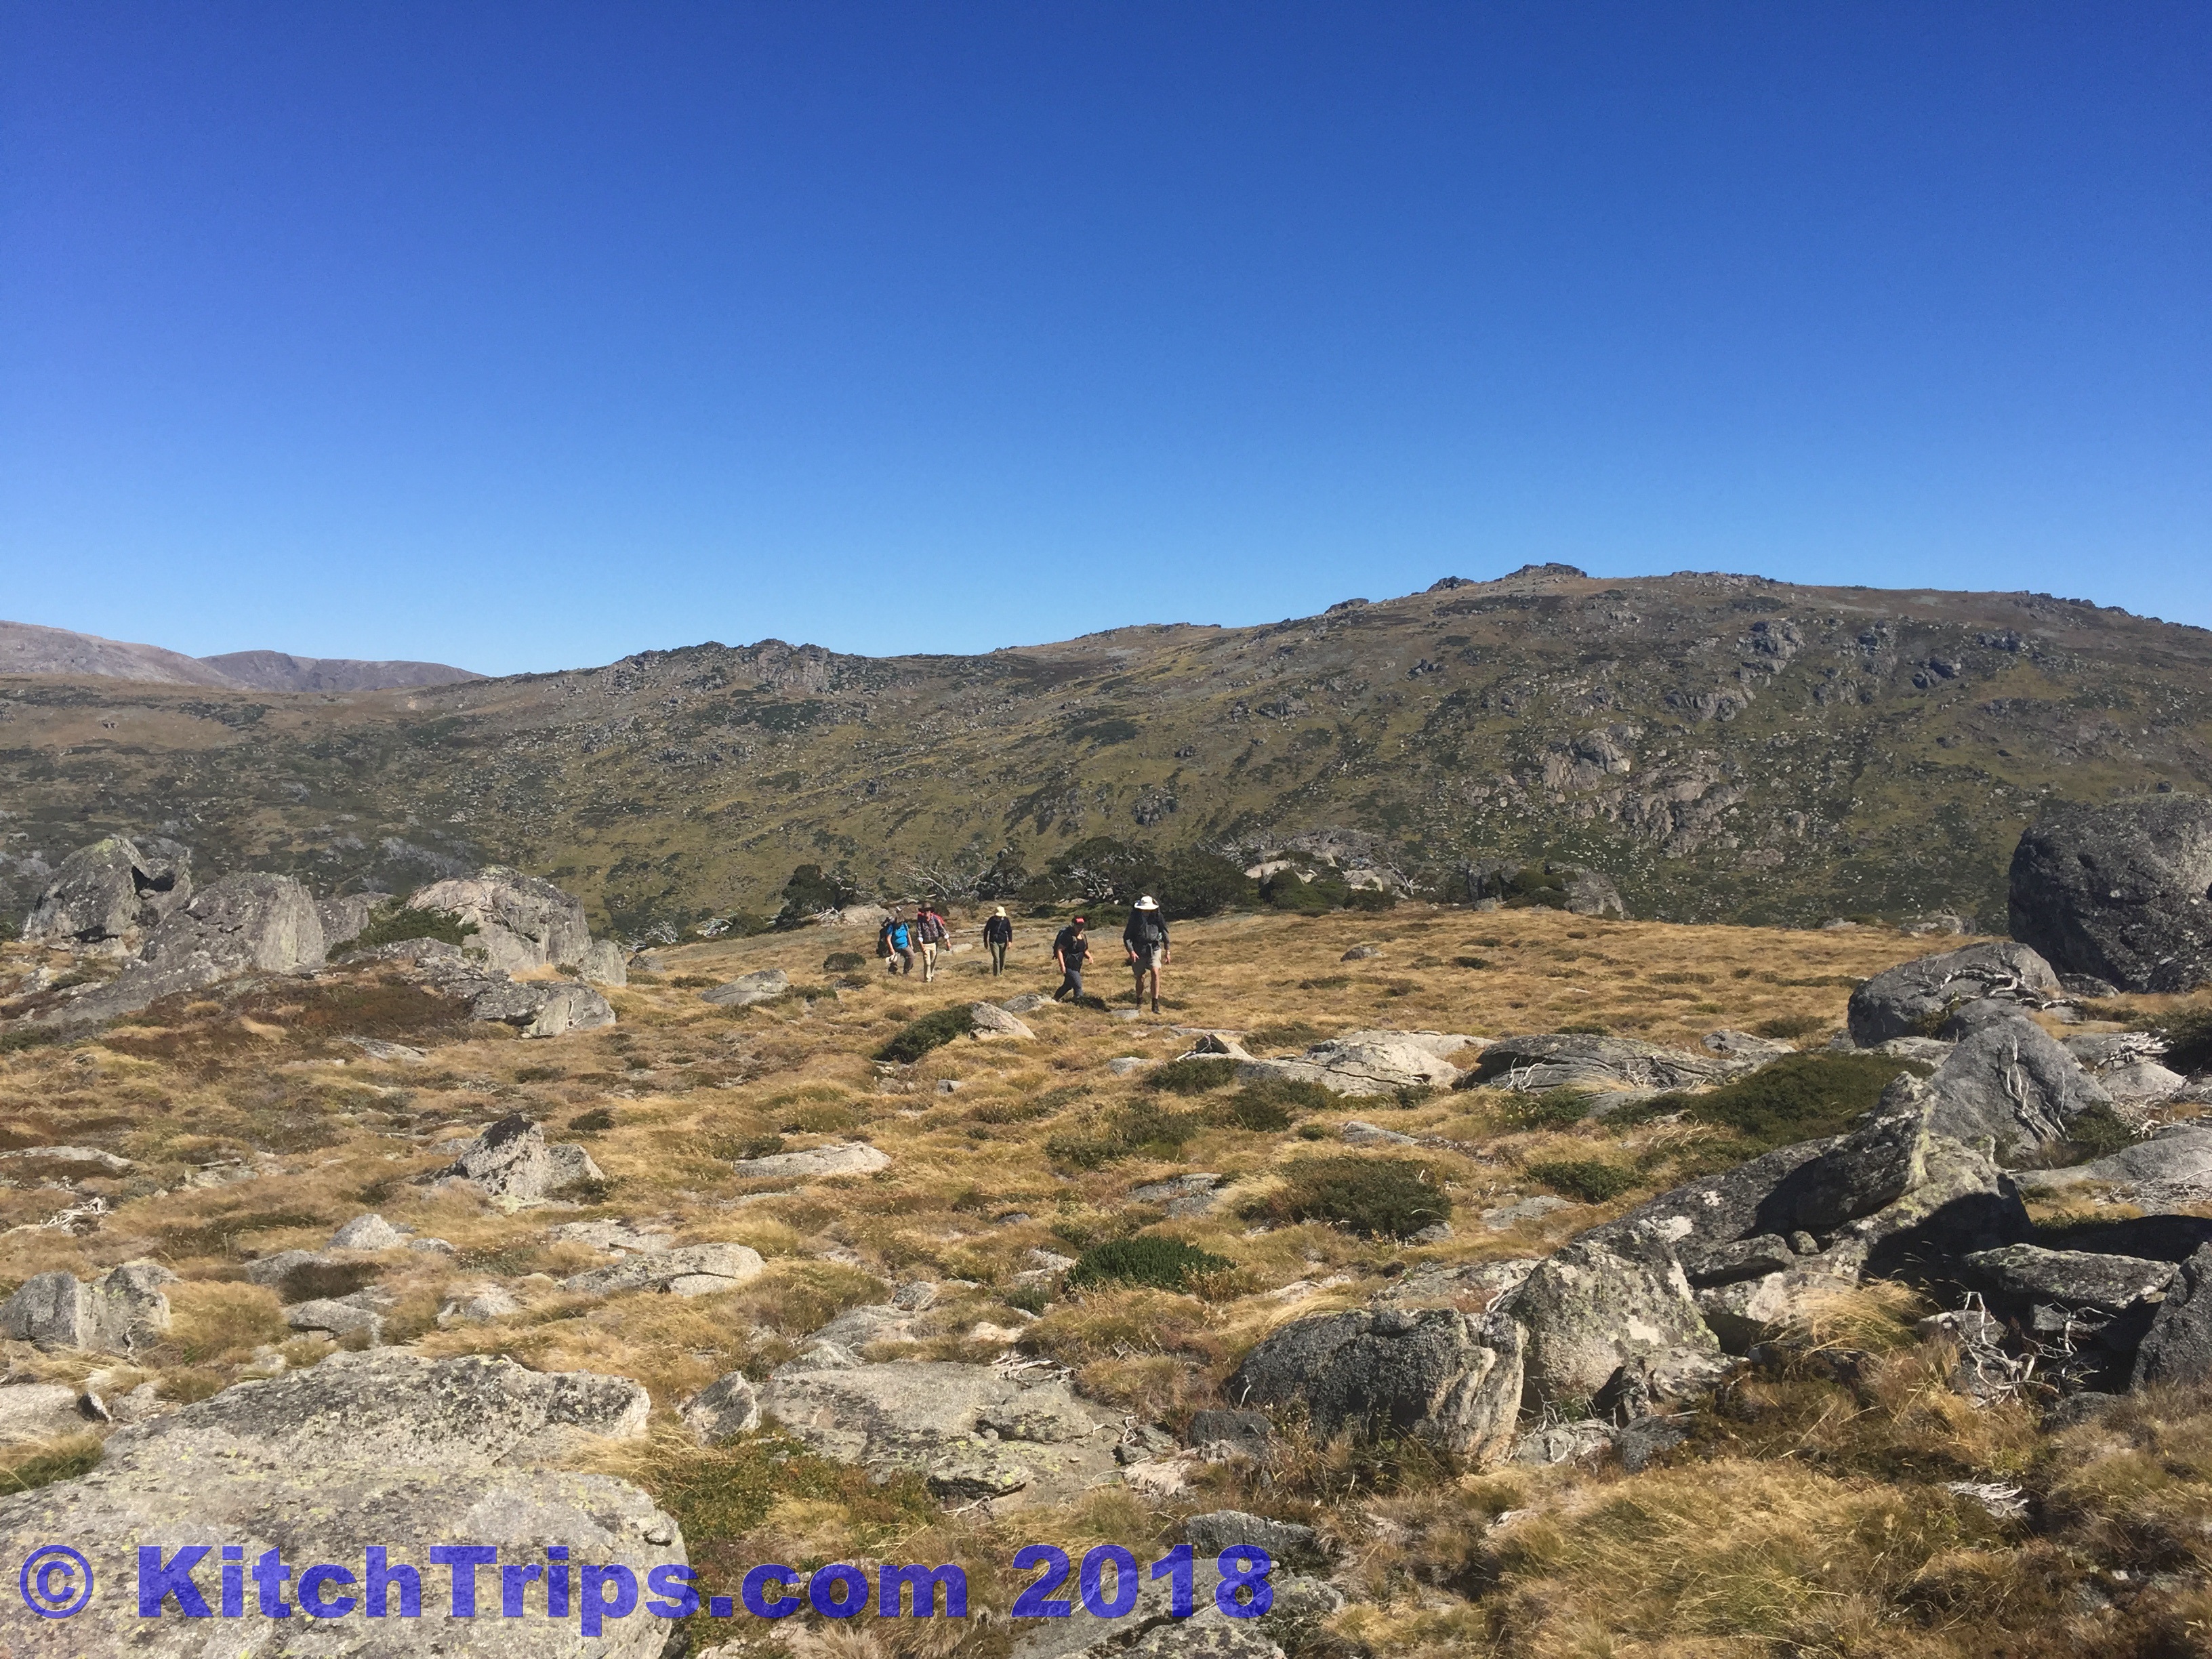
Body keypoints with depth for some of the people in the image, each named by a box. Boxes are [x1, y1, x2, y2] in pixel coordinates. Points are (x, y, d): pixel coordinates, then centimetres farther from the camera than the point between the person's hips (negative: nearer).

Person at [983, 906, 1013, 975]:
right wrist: (985, 941, 7)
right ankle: (996, 975, -7)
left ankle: (1001, 972, 30)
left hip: (1003, 942, 2)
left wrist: (1010, 941, -8)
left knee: (1002, 959, 10)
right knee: (996, 958, -12)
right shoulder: (992, 920, -10)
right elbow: (986, 930, 2)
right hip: (994, 942, -2)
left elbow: (1009, 931, 2)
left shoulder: (1006, 920, -6)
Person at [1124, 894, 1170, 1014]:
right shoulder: (1135, 918, -7)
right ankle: (1139, 1002, 33)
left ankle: (1155, 1004, -18)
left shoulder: (1158, 917, -5)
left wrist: (1167, 951, 9)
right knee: (1140, 977, 8)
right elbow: (1126, 937, -3)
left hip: (1154, 949, 0)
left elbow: (1165, 934, 6)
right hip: (1139, 951, 0)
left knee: (1155, 972, -20)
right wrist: (1131, 951, -16)